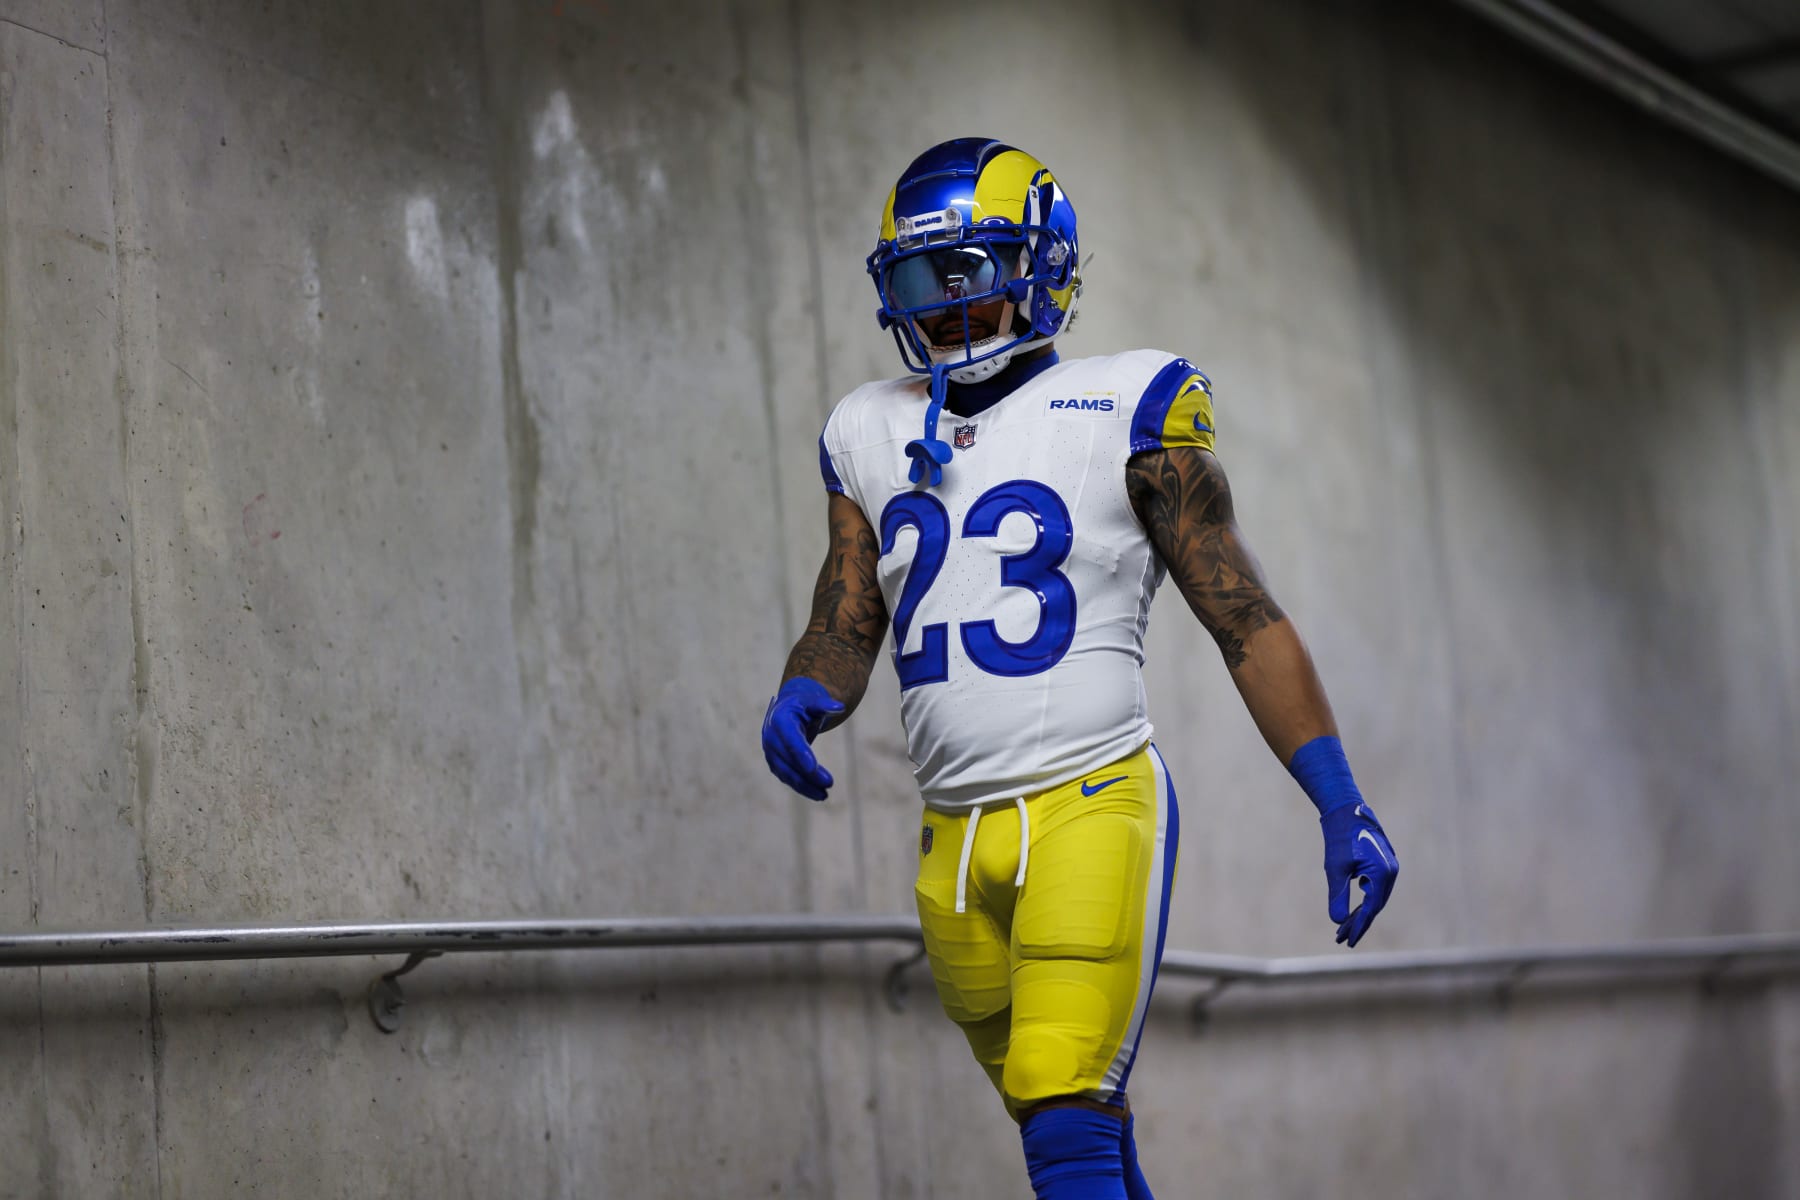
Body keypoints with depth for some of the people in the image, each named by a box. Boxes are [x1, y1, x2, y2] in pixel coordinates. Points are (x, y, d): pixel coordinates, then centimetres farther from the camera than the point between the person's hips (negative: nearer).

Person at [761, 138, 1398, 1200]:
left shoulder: (1123, 412, -2)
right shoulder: (873, 435, 13)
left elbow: (1246, 621, -1)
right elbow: (845, 629, 15)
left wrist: (1344, 807, -6)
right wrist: (804, 701, -10)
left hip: (1092, 804, -5)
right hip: (956, 838, 5)